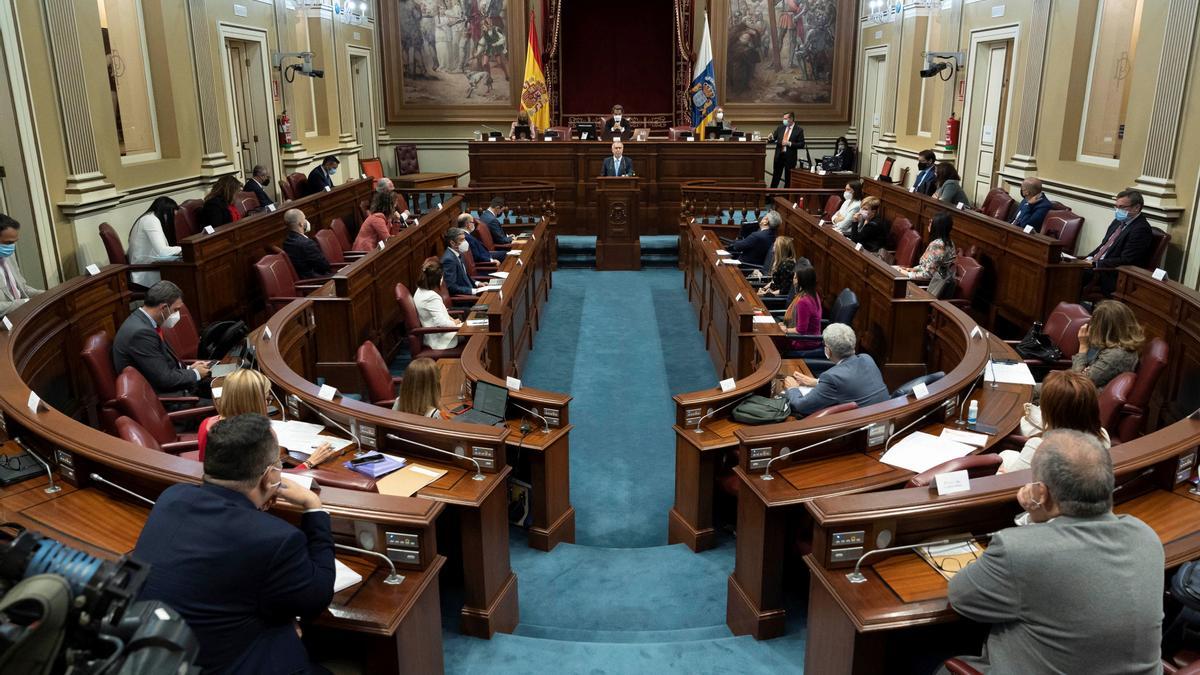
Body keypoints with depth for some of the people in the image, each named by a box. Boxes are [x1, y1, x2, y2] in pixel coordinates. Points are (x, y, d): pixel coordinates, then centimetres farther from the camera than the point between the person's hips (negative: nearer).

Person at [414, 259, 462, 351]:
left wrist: (450, 318, 5)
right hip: (439, 339, -10)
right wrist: (454, 323, -11)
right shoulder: (432, 297, -27)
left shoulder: (420, 291, 3)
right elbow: (441, 322, -29)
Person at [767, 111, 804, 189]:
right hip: (779, 156, 3)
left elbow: (801, 144, -8)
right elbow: (773, 139, 5)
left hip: (790, 157, -3)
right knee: (775, 177, 8)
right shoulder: (780, 128, 6)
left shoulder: (799, 130, -5)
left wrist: (789, 143, -18)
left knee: (788, 178, 5)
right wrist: (770, 138, -19)